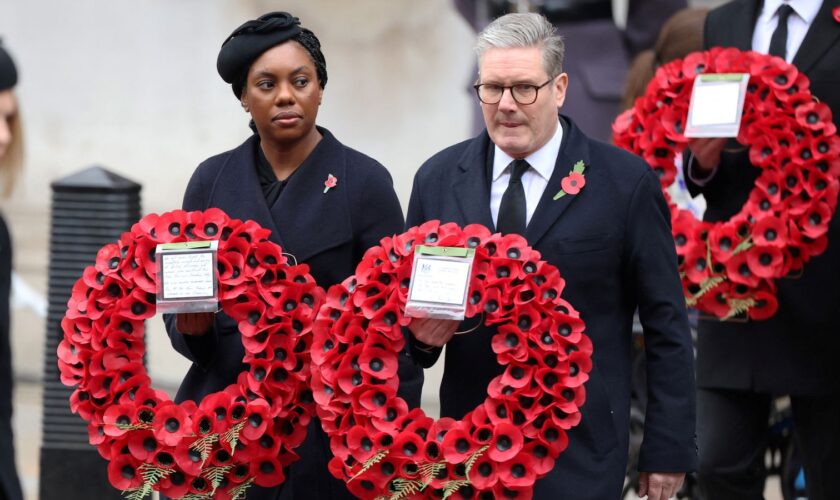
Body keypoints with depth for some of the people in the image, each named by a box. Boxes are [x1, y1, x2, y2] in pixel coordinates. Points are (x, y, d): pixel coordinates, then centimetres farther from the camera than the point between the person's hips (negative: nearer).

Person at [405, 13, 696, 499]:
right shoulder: (438, 178, 5)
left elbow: (666, 326, -2)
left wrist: (670, 450, -4)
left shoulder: (626, 182, -5)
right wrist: (421, 331, -10)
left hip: (580, 447, -3)